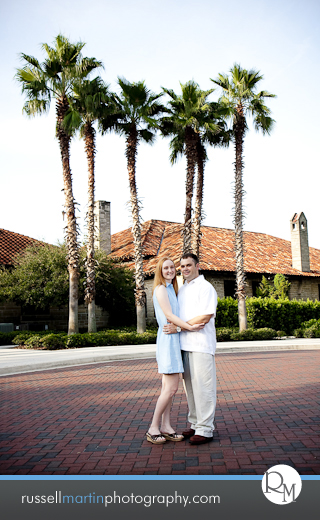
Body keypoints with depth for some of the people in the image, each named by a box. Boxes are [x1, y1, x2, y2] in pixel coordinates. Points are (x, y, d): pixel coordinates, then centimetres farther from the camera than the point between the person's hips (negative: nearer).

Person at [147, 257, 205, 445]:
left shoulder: (171, 289, 20)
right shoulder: (161, 289, -9)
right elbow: (168, 315, -16)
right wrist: (190, 327, -22)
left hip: (174, 340, 9)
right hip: (168, 339, -9)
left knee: (168, 387, 9)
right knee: (171, 387, -10)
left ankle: (166, 426, 13)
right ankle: (153, 428, -2)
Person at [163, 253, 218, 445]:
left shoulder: (206, 287, -6)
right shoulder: (182, 289, 19)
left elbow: (205, 317, -16)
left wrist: (179, 327, -15)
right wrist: (172, 325, 9)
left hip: (201, 344, -8)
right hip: (185, 344, 8)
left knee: (203, 386, -5)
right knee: (190, 386, 12)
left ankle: (205, 429, 2)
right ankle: (195, 424, 22)